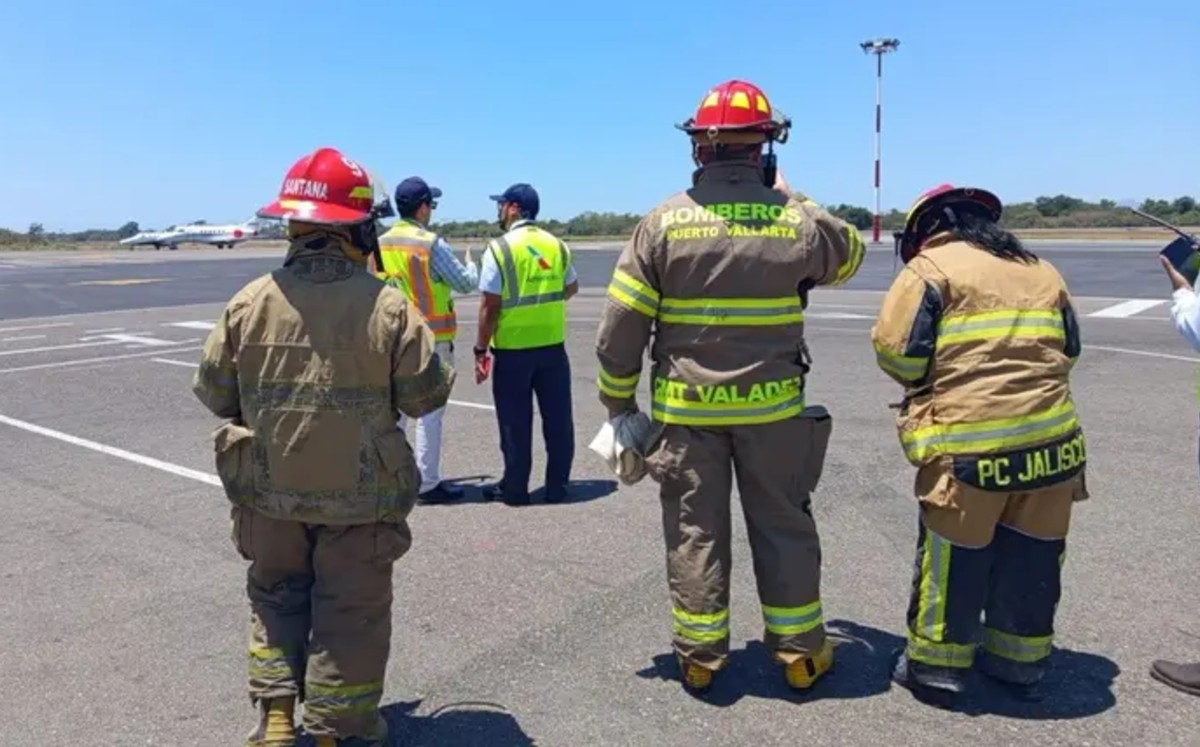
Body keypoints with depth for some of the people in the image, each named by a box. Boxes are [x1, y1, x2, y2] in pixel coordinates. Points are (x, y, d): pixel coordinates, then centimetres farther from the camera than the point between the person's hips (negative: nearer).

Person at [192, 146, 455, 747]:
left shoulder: (249, 303, -9)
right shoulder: (387, 307, -18)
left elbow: (214, 393, 1)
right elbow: (426, 396, -11)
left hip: (269, 490, 3)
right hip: (359, 495, -3)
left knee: (276, 596, 24)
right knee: (350, 611, 13)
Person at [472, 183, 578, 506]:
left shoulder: (500, 248, -11)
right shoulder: (556, 244, 4)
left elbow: (490, 306, -14)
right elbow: (571, 288, 19)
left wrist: (481, 350, -7)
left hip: (513, 349, -4)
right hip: (553, 345, 4)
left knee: (515, 422, 6)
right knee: (557, 418, 10)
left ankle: (515, 488, 15)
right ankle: (557, 486, 18)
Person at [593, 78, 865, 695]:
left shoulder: (664, 222, -6)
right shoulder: (798, 219, -4)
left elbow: (620, 326, -7)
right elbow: (850, 256, 20)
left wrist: (618, 403, 5)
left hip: (686, 408, 0)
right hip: (772, 406, 1)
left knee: (694, 531, 10)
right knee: (783, 526, 14)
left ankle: (699, 658, 20)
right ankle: (799, 653, 24)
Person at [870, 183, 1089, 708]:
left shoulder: (931, 266, -2)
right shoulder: (1042, 272, 18)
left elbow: (897, 351, -8)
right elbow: (1067, 350, 23)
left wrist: (931, 385, 12)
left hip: (968, 441, -6)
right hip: (1049, 437, 6)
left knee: (953, 560, 6)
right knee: (1031, 557, 16)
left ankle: (936, 668, 18)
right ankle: (1021, 663, 30)